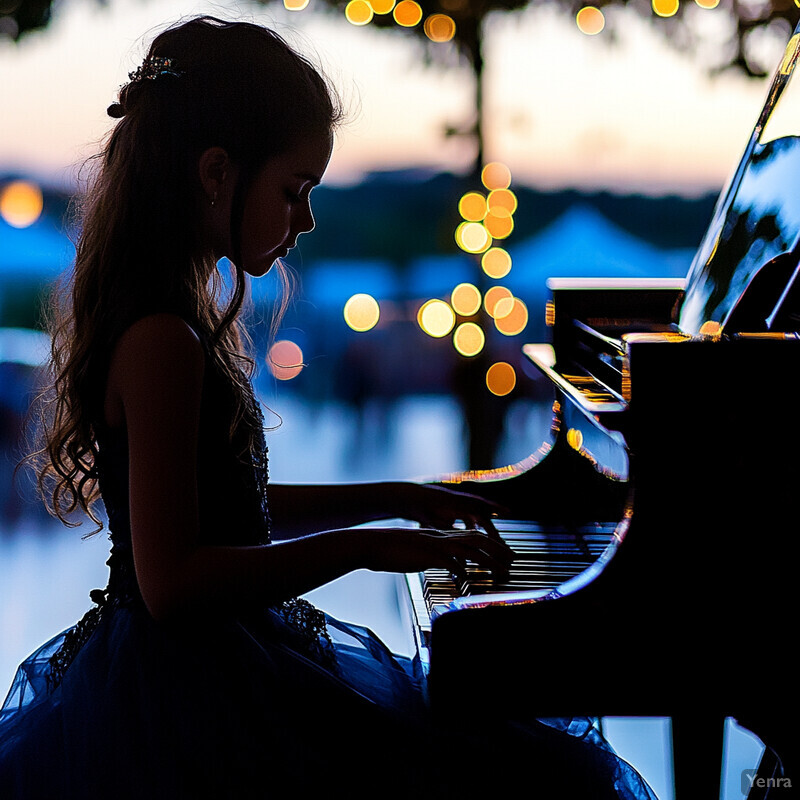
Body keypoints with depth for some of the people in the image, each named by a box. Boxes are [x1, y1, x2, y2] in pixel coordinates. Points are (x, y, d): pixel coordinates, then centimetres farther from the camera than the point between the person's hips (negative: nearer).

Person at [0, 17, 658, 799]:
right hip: (188, 698, -10)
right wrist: (366, 546, -19)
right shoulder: (163, 340, -20)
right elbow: (173, 583, -24)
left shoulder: (173, 316, 11)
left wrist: (401, 500, 17)